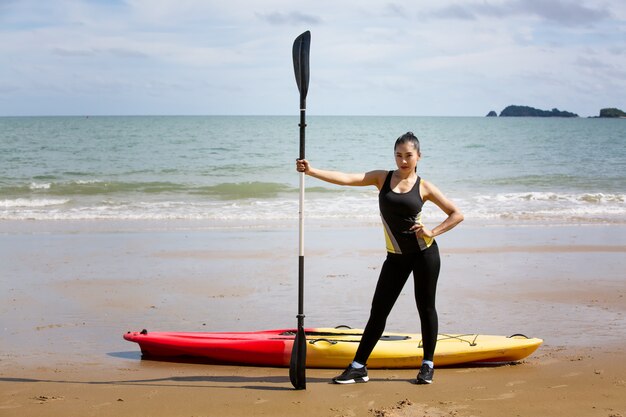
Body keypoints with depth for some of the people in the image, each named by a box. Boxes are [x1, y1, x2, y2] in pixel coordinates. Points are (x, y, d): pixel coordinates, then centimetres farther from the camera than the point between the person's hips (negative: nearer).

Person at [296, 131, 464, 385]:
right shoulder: (382, 178, 2)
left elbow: (457, 214, 2)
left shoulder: (423, 187, -2)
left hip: (424, 253, -2)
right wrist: (311, 171, -22)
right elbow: (347, 179, -11)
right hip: (396, 257, 2)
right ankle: (359, 367, 8)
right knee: (378, 310, 3)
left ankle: (428, 365, 19)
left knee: (426, 307, 6)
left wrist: (432, 232, -10)